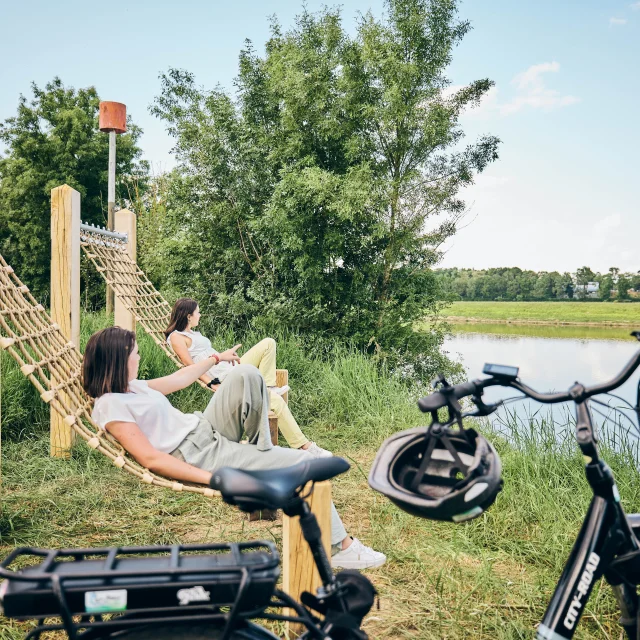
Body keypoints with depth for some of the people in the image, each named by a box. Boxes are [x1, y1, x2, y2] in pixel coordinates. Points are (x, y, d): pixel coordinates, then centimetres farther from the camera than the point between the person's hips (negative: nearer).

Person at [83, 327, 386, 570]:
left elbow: (177, 380, 26)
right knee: (302, 462, -13)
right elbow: (151, 459, -23)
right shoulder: (110, 406, -17)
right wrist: (213, 478, -28)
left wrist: (216, 358, 35)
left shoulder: (131, 386, 11)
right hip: (198, 457, -9)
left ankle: (262, 453, 2)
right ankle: (339, 546, 0)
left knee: (246, 375, -12)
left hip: (207, 429, 9)